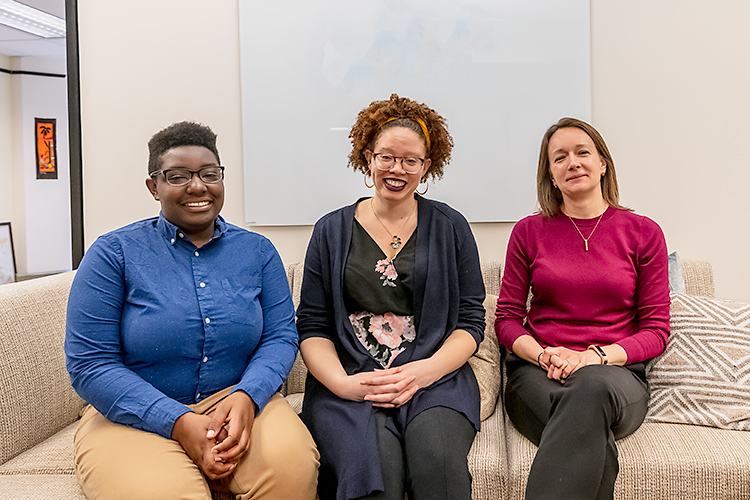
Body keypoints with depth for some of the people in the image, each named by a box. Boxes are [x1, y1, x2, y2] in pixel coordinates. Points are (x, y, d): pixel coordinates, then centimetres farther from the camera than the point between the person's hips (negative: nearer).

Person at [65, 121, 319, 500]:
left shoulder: (257, 251, 6)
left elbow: (280, 336, 3)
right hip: (135, 417, -1)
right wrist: (179, 423, -19)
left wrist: (246, 396, -19)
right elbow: (89, 364, -7)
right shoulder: (114, 253, -3)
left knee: (291, 465, -27)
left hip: (236, 402, 2)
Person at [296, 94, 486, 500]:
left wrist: (425, 371, -10)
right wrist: (342, 382, -11)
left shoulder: (450, 227, 12)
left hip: (434, 379, 1)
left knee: (438, 461, -31)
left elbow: (471, 321, 7)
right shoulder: (332, 231, 12)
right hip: (348, 383, 0)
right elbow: (312, 326, 7)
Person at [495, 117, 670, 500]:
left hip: (617, 372, 0)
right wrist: (545, 356, -11)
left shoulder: (643, 233, 7)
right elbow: (507, 318, 9)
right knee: (597, 448, -35)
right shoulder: (529, 232, 9)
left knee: (592, 385, -39)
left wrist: (596, 357, -12)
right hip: (536, 373, 0)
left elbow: (656, 330, 6)